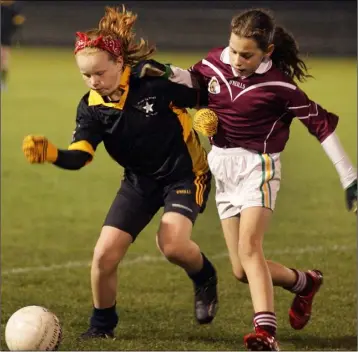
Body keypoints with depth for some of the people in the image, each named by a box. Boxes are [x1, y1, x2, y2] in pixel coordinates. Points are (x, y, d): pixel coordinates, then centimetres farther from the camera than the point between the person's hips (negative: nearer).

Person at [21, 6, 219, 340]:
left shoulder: (154, 81, -23)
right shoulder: (91, 106, -12)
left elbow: (207, 96, -9)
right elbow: (79, 156, -22)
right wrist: (50, 153, -41)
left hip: (184, 172, -4)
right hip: (139, 180, 4)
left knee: (172, 244, -28)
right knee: (105, 254, -8)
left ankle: (205, 279, 7)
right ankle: (102, 324, 17)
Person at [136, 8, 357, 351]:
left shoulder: (278, 85, -16)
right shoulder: (215, 62, -3)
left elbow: (320, 123, -9)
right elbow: (195, 79, 21)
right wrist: (167, 73, -1)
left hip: (257, 166, -6)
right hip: (223, 170, 6)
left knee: (248, 248, -26)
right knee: (242, 271, 6)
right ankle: (305, 282, 32)